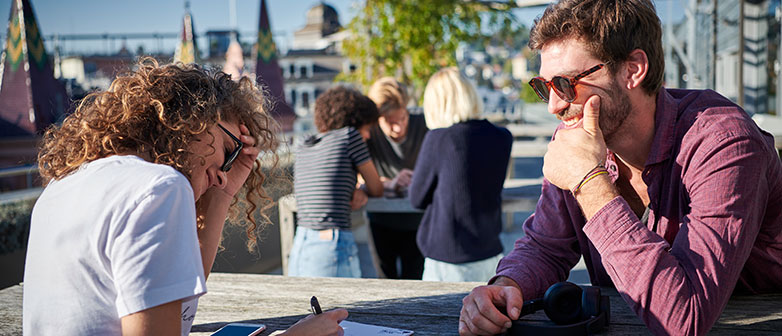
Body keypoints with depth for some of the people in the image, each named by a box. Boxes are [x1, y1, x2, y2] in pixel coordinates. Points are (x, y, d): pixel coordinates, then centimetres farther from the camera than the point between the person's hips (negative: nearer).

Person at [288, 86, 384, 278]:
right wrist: (363, 190, 27)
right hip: (334, 249, -7)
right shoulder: (349, 135, -1)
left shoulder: (302, 149, 16)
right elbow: (376, 189, 6)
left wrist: (356, 193, 7)